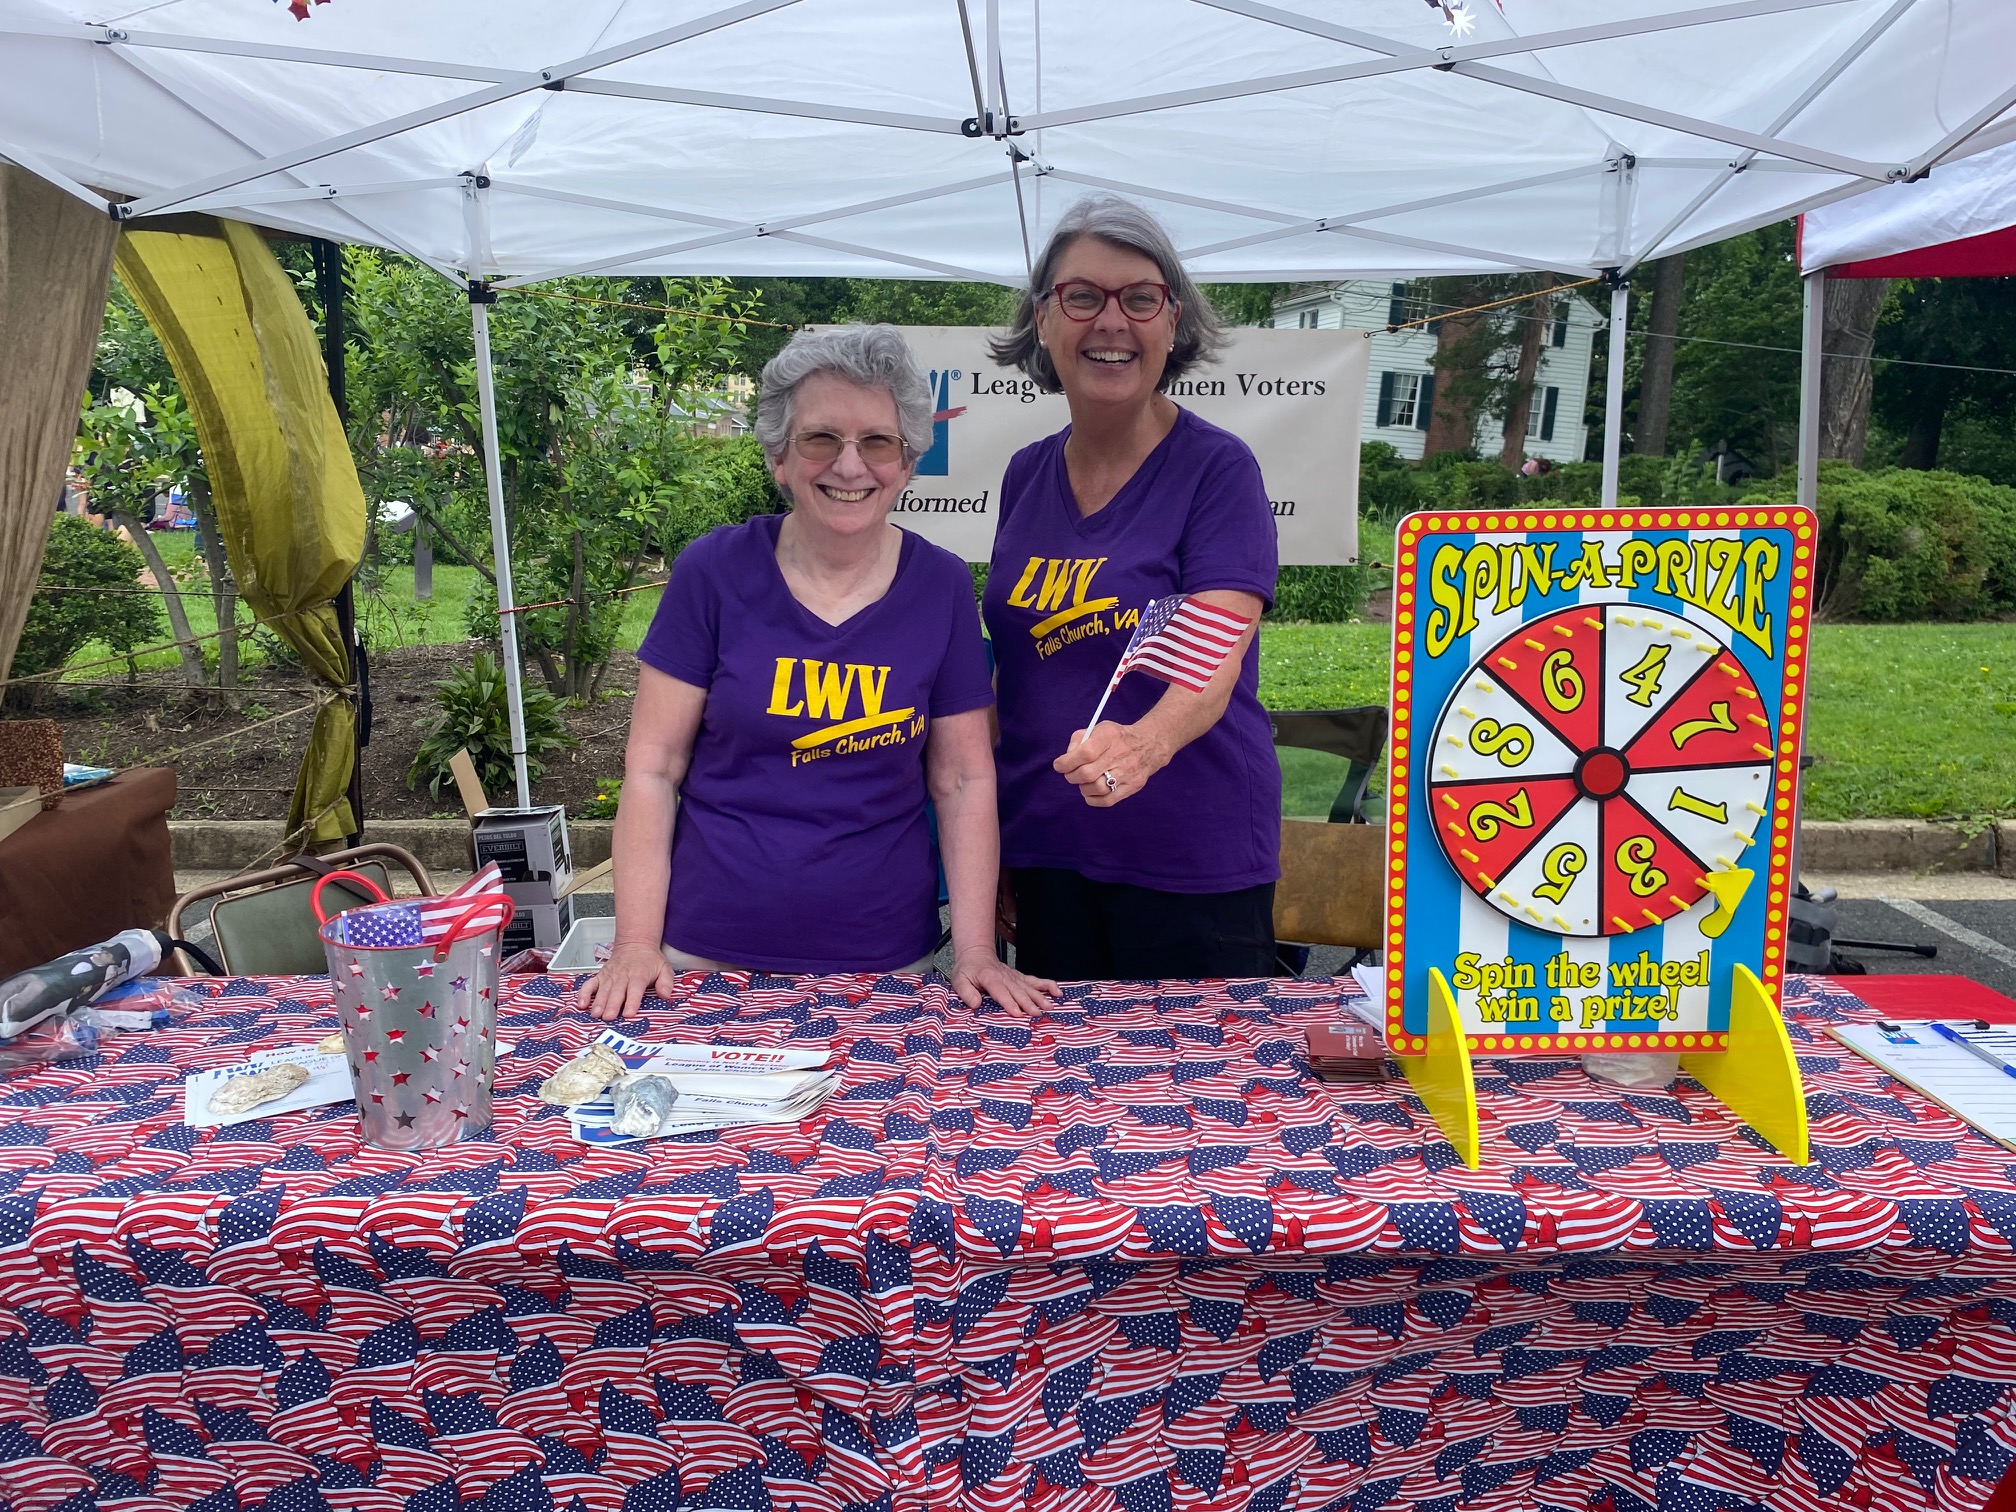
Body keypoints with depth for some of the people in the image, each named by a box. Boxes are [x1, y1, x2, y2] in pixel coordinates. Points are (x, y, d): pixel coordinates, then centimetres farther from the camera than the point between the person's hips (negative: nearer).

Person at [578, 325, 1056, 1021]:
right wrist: (637, 942, -10)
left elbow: (964, 781, 0)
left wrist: (976, 952, -6)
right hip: (708, 954, -1)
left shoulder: (942, 586, -2)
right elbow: (651, 767, -4)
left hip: (887, 957, 1)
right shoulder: (715, 571, -6)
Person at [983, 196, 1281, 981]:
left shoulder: (1218, 468, -9)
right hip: (1045, 851, 5)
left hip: (1194, 857, -5)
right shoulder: (1026, 475, 6)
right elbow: (1017, 668, 11)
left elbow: (1213, 664, -22)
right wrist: (989, 842, 8)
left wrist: (1146, 743, -43)